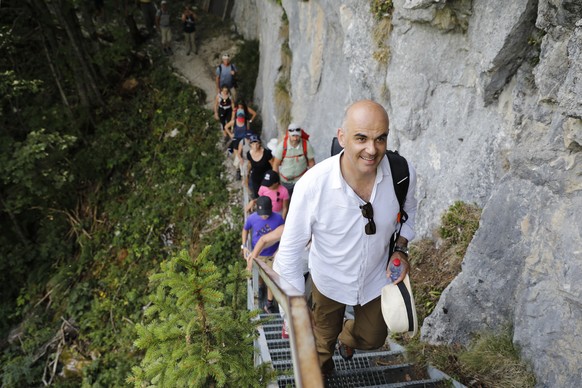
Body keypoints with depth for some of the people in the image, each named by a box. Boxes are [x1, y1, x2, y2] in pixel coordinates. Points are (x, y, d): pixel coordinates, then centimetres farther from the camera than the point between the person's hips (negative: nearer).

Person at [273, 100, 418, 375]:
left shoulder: (403, 172, -26)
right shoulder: (312, 185, -36)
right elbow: (289, 251, -24)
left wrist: (401, 248, -13)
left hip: (377, 279, 3)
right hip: (329, 281, -2)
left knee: (372, 339, 27)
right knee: (323, 339, 27)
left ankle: (347, 335, 65)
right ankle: (320, 370, 64)